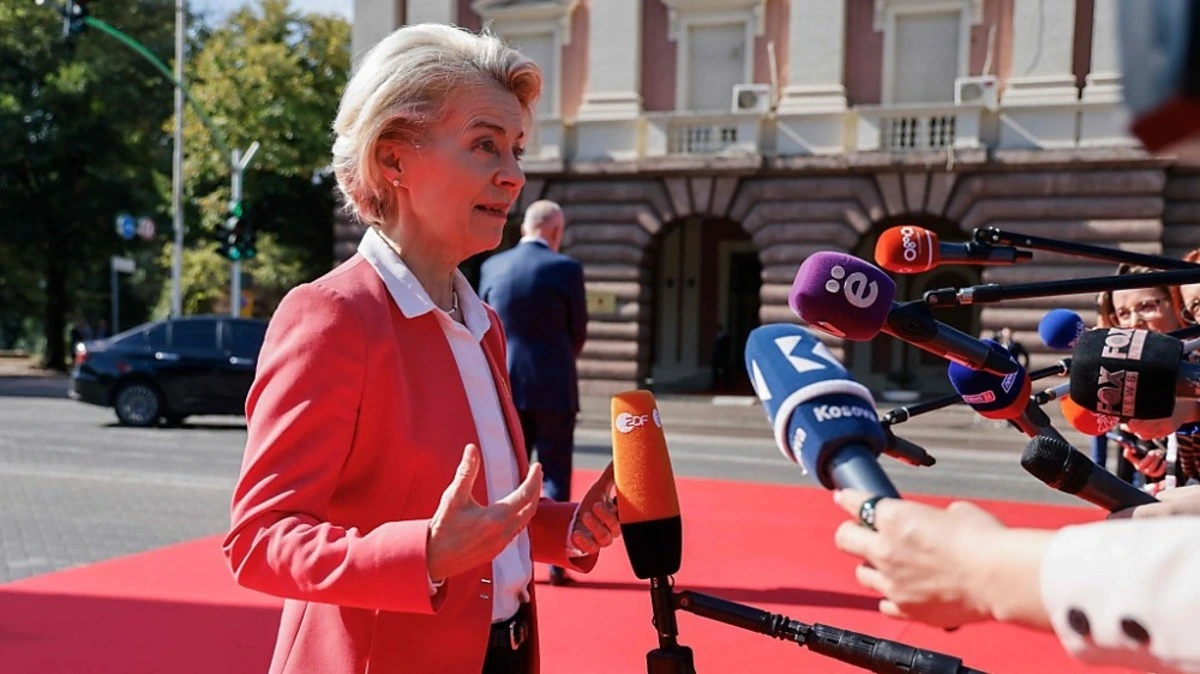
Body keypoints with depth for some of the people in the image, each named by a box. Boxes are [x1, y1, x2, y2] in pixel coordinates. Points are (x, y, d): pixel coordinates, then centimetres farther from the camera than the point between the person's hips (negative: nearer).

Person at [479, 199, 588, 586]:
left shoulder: (492, 267, 2)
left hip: (505, 385, 3)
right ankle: (556, 562, 8)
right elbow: (578, 332, -2)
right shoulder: (566, 268, -9)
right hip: (554, 386, -3)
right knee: (555, 475, 5)